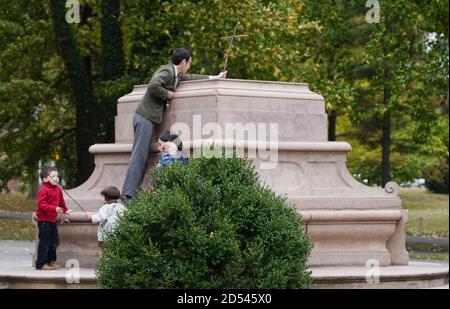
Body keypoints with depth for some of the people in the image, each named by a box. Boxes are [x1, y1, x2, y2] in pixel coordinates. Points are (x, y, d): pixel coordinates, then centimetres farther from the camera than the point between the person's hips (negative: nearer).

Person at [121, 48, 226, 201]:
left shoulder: (175, 74, 18)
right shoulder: (167, 72, -12)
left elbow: (190, 78, 34)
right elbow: (152, 86, -28)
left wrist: (214, 78, 36)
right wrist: (167, 93, -13)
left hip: (148, 119, 10)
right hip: (146, 117, -10)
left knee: (143, 158, 6)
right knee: (139, 156, -13)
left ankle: (133, 192, 3)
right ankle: (128, 194, -16)